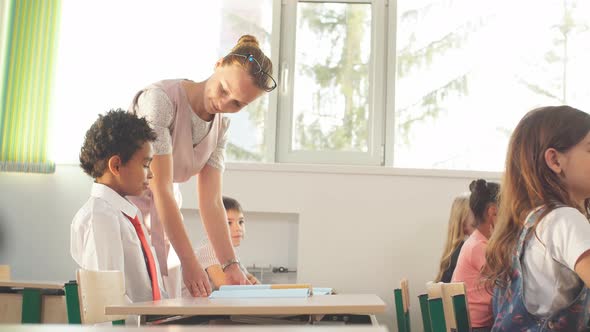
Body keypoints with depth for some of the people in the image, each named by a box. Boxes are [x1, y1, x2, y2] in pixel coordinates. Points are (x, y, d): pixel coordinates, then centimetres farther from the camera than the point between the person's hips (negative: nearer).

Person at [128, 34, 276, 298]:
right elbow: (161, 188, -24)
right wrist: (189, 263, -26)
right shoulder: (161, 99, -20)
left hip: (165, 217, 6)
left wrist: (230, 265, -16)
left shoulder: (220, 127, 0)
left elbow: (211, 202, -6)